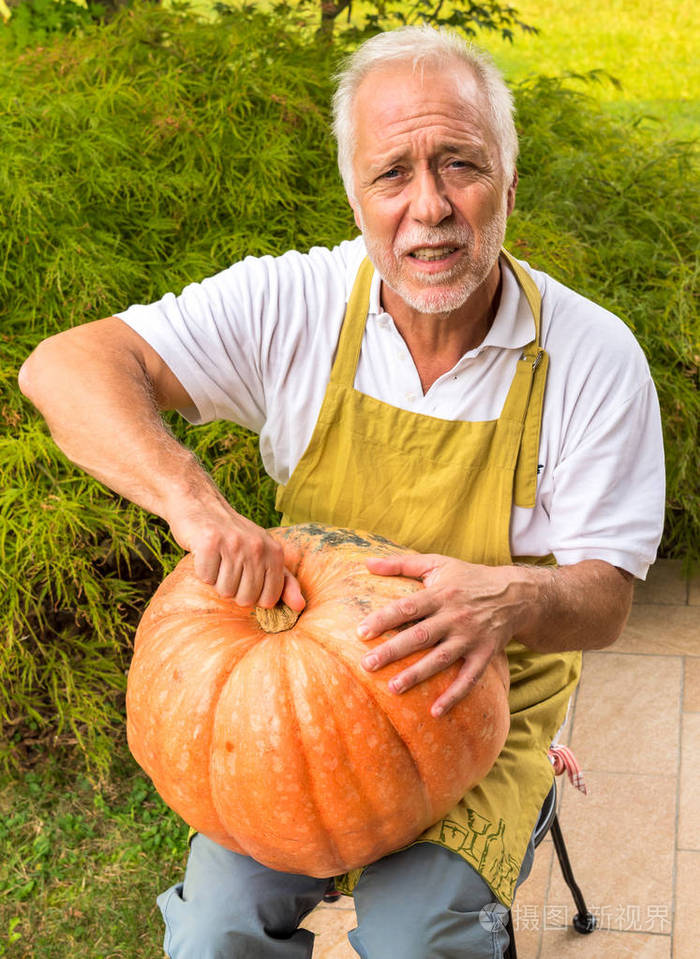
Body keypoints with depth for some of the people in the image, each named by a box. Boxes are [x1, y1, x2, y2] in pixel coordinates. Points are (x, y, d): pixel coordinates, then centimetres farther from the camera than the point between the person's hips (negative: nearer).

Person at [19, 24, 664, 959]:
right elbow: (66, 367, -19)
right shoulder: (292, 306, -13)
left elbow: (605, 597, -11)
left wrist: (513, 598, -36)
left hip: (490, 695, -1)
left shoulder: (594, 357, -15)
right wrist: (195, 501, -37)